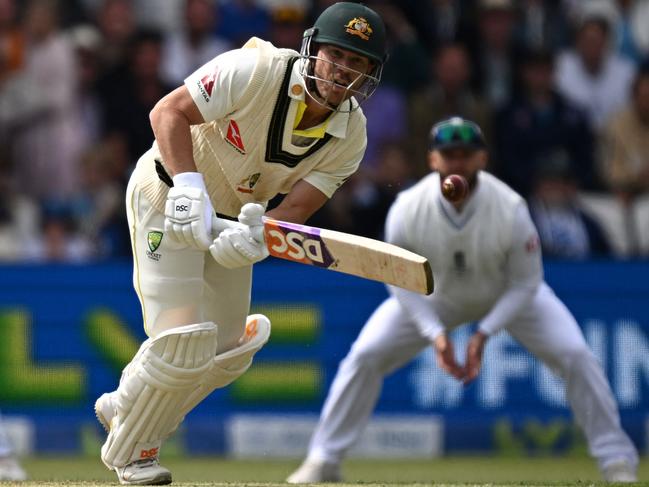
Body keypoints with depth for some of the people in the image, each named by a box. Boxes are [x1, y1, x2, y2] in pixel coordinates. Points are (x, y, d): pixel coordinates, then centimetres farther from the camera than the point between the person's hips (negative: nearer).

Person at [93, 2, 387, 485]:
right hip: (167, 194, -7)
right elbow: (169, 111, -26)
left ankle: (123, 406, 33)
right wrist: (188, 186, -40)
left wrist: (253, 235, -40)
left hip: (234, 216, 7)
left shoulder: (350, 136, -12)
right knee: (182, 341, -15)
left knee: (228, 354, 10)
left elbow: (297, 208, -19)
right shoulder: (256, 70, -28)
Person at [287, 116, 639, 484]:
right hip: (435, 298, 1)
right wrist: (435, 333, -27)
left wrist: (484, 335, -29)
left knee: (575, 355, -16)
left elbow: (525, 284, -21)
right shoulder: (407, 210, -30)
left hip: (509, 295, -1)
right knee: (365, 356, -11)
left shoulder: (510, 209, -33)